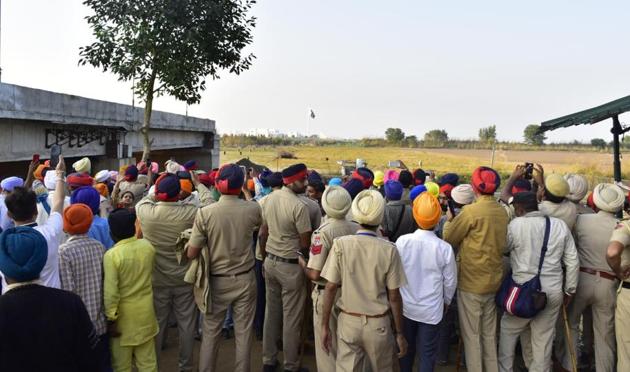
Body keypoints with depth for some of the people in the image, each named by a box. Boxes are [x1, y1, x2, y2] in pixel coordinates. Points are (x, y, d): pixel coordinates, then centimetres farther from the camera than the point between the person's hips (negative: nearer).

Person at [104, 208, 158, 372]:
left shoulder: (111, 255, -20)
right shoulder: (148, 246, -7)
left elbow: (110, 292, -20)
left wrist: (111, 318, -11)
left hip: (124, 315, -4)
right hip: (145, 311, 4)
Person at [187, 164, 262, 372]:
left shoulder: (205, 213, -16)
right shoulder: (253, 209, -11)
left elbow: (191, 253, -12)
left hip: (217, 281, 0)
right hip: (245, 279, 1)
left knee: (211, 332, 16)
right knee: (243, 333, 13)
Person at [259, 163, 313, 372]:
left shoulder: (270, 198, 1)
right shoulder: (299, 206, -20)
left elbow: (262, 234, 8)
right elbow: (305, 244, -17)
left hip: (270, 261, 7)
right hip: (290, 266, -7)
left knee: (271, 313, 17)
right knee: (291, 318, 7)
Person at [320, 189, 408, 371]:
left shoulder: (340, 244, -10)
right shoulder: (389, 250, -12)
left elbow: (331, 288, -8)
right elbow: (394, 296, -8)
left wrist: (325, 326, 2)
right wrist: (399, 333, 4)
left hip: (348, 321, 0)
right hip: (378, 324, 0)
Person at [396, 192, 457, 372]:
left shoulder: (402, 241, -16)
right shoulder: (444, 248, -17)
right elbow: (450, 281, -5)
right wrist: (446, 301, 14)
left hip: (406, 306, 2)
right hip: (432, 309, -1)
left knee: (406, 347, 19)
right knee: (427, 353, 12)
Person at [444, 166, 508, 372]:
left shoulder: (471, 211, -18)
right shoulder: (502, 212, 2)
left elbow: (449, 238, -11)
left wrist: (449, 220, 8)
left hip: (471, 283, -6)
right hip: (494, 281, 6)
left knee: (471, 335, 7)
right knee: (490, 333, 18)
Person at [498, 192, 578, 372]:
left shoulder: (516, 225, -9)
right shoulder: (560, 225, 4)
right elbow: (573, 261, 6)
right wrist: (569, 289, 14)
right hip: (553, 291, 4)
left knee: (508, 330, 15)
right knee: (544, 337, 13)